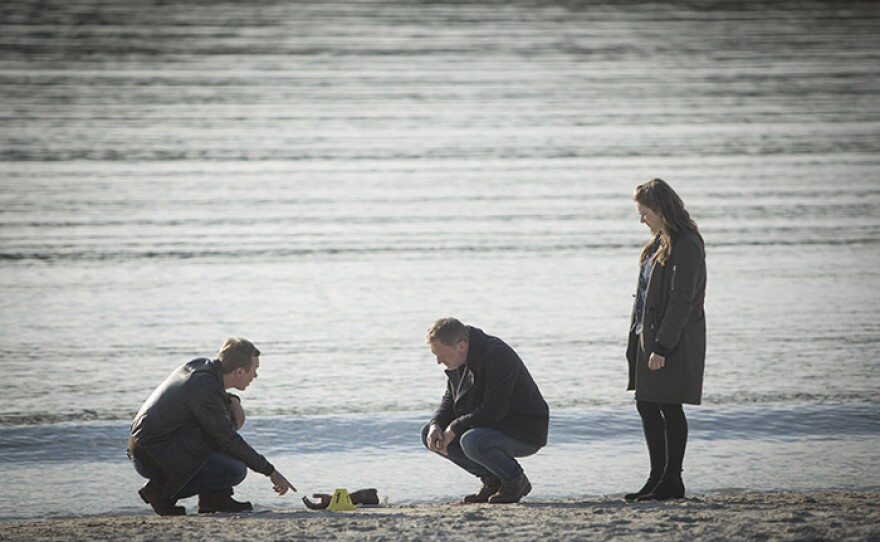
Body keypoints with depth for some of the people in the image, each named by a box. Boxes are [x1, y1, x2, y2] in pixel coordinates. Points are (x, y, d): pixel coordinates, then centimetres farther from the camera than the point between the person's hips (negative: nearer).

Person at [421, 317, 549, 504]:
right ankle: (492, 481, 4)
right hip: (491, 426, 9)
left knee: (471, 442, -37)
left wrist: (455, 428, -23)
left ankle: (516, 482, -8)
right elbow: (450, 398, 12)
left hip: (525, 432, -9)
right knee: (428, 434, -1)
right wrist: (436, 424, -9)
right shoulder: (459, 359, 2)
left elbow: (493, 410, -30)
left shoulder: (498, 356, -26)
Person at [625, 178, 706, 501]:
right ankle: (658, 478, 19)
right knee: (646, 405, 11)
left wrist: (662, 347, -21)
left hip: (674, 341, -10)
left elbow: (681, 301, -20)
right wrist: (639, 337, 15)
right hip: (649, 335, 10)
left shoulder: (686, 246, -16)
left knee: (669, 407, -4)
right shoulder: (660, 242, 14)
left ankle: (672, 481, 3)